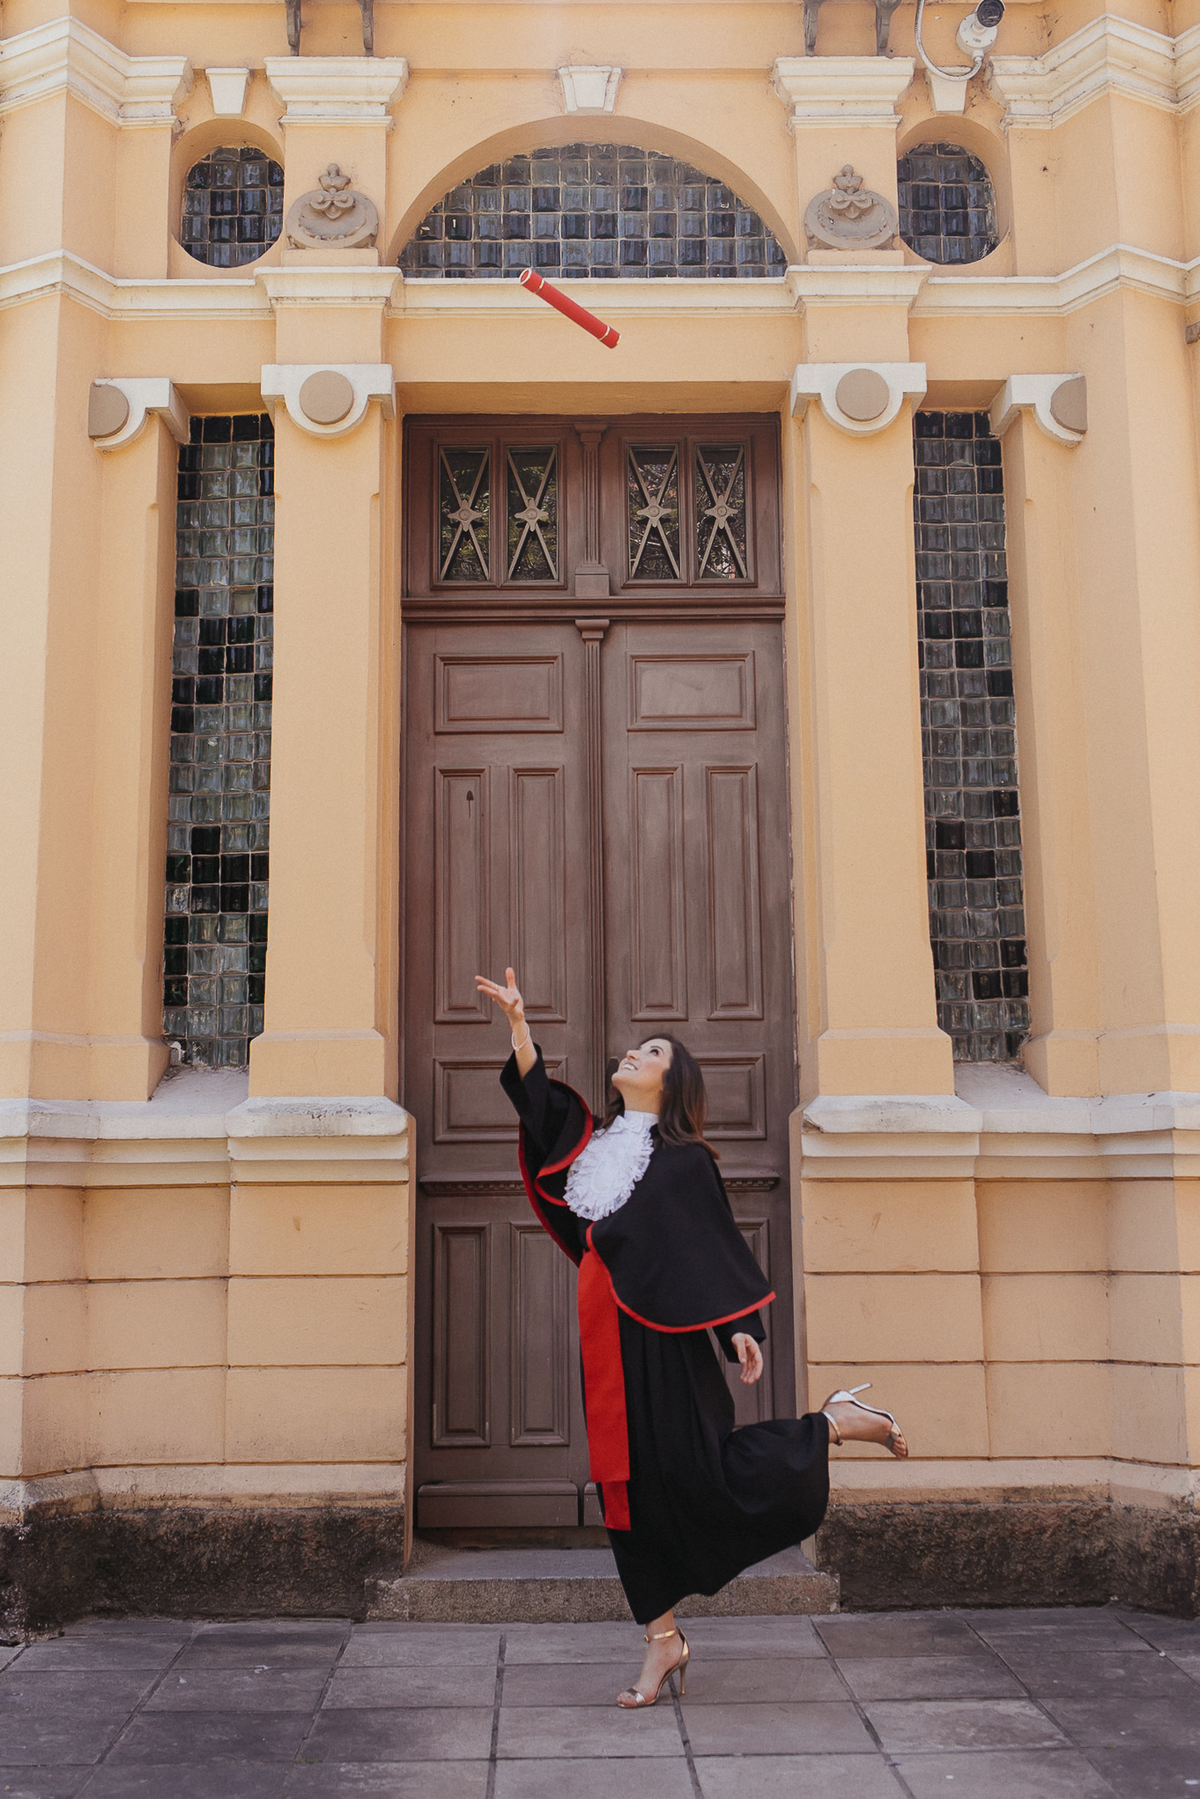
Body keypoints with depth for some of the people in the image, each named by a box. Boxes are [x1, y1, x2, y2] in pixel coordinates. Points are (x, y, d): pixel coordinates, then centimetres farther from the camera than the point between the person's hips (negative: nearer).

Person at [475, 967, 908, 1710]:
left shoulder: (684, 1161, -5)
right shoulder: (593, 1142, 14)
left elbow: (721, 1246, -8)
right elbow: (537, 1096, 20)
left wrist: (743, 1326, -18)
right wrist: (519, 1022, 12)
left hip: (662, 1342, -6)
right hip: (608, 1342, 6)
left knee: (699, 1473, -6)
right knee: (632, 1489, 8)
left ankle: (837, 1424, 12)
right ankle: (664, 1640, 18)